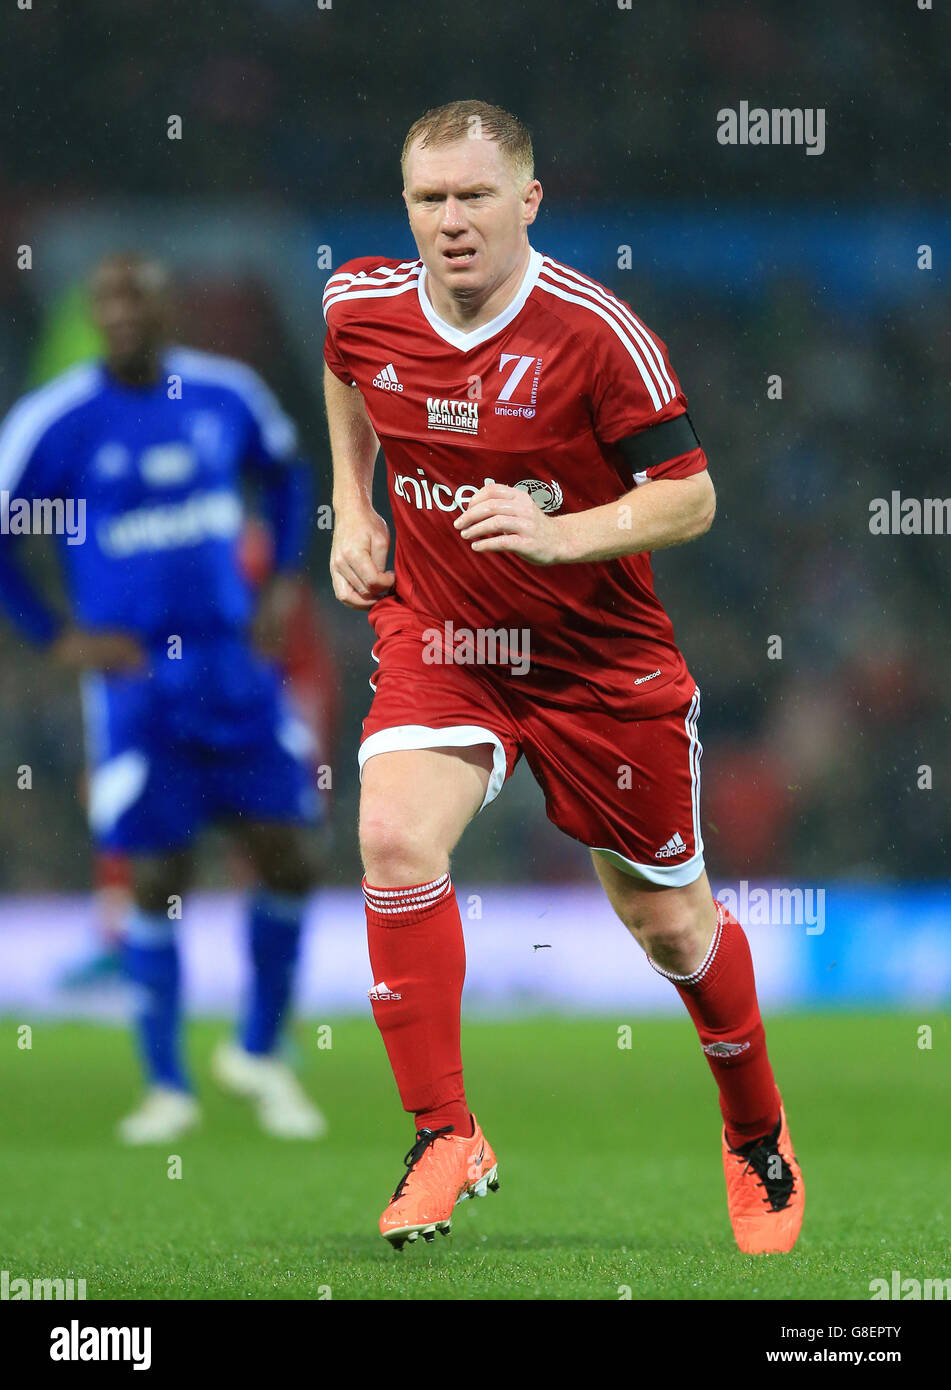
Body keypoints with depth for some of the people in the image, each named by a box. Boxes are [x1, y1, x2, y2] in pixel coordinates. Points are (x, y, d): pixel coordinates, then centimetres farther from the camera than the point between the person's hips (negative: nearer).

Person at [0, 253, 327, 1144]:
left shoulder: (227, 394, 2)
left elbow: (286, 475, 21)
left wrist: (282, 585, 9)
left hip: (235, 662, 3)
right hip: (133, 675, -3)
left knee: (289, 861, 0)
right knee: (158, 882, -3)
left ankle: (259, 1055, 19)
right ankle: (167, 1088, 11)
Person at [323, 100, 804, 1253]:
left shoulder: (593, 330, -21)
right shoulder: (362, 306, -7)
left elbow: (690, 497, -17)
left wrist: (559, 534, -32)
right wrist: (351, 508, 12)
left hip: (600, 658, -2)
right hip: (435, 636, 2)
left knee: (667, 919, 10)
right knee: (395, 842, -25)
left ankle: (756, 1128, 38)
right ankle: (444, 1140, -15)